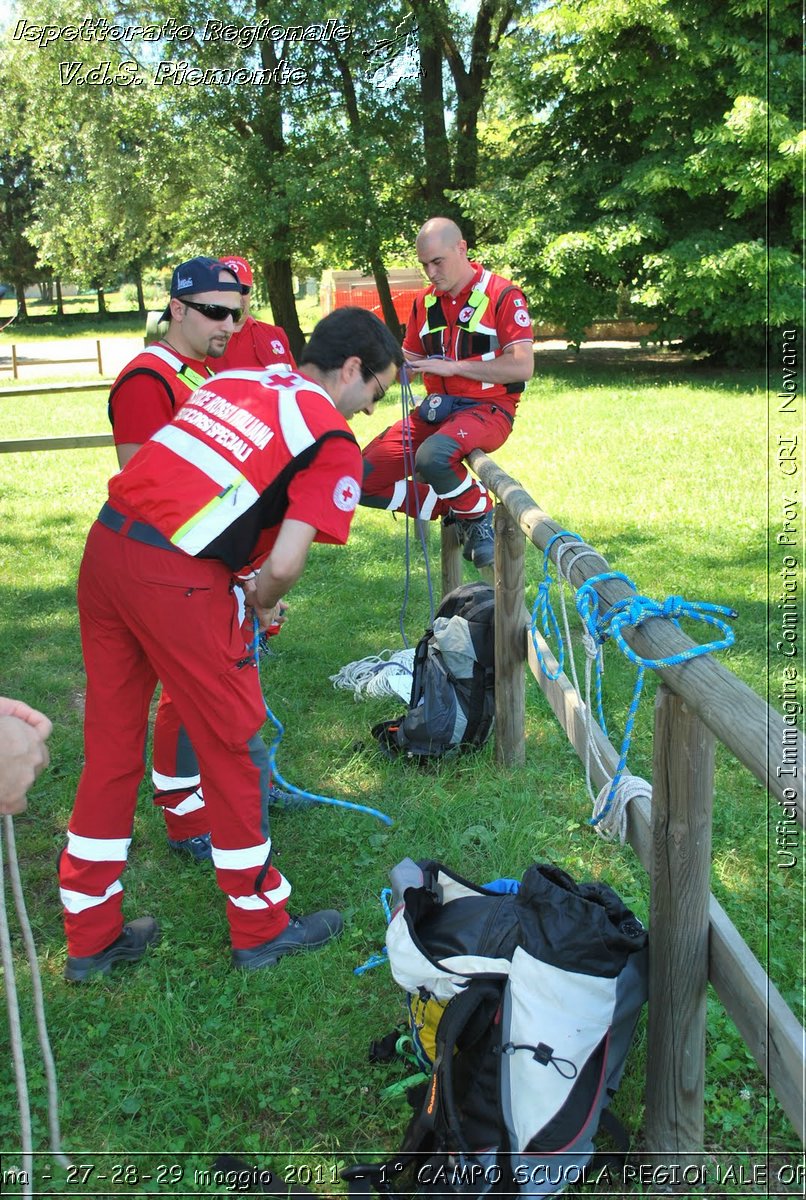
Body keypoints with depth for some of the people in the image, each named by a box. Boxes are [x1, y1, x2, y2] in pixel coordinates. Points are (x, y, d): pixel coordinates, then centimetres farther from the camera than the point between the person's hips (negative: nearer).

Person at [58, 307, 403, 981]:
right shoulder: (334, 443, -3)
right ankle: (261, 927, 28)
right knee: (234, 749, 10)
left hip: (106, 543, 8)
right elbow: (284, 565, -13)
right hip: (177, 579, -7)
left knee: (110, 746, 17)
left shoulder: (235, 380, 19)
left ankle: (91, 935, 31)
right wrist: (265, 604, 9)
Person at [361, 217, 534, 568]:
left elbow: (522, 366, -16)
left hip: (486, 408, -7)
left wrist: (452, 366, -18)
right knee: (364, 480, -9)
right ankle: (452, 510, 5)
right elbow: (409, 362, 18)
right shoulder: (425, 302, 12)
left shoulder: (503, 296, -7)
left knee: (433, 457, -39)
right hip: (435, 409, 7)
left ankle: (478, 514, -10)